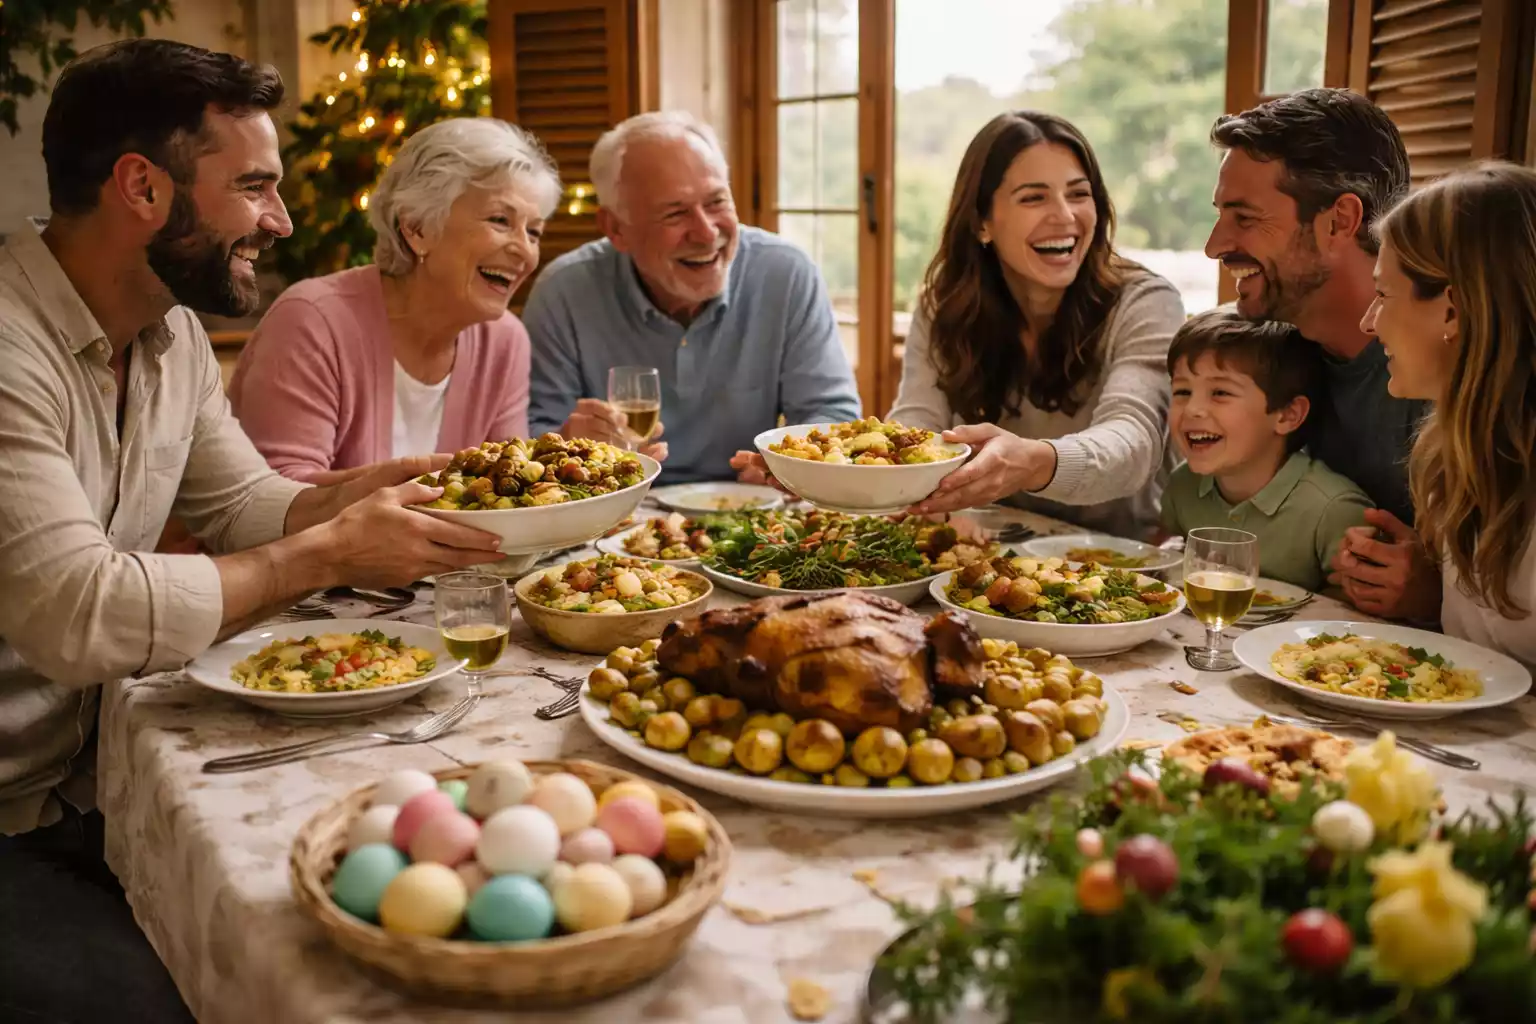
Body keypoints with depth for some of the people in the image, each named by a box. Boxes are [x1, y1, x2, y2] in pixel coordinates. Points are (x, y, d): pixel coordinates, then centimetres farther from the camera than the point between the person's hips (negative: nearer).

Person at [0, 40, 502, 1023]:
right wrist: (330, 553, -22)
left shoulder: (173, 329, 4)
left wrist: (350, 497, -9)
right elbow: (80, 617, -31)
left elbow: (245, 507, 11)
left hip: (91, 785, 7)